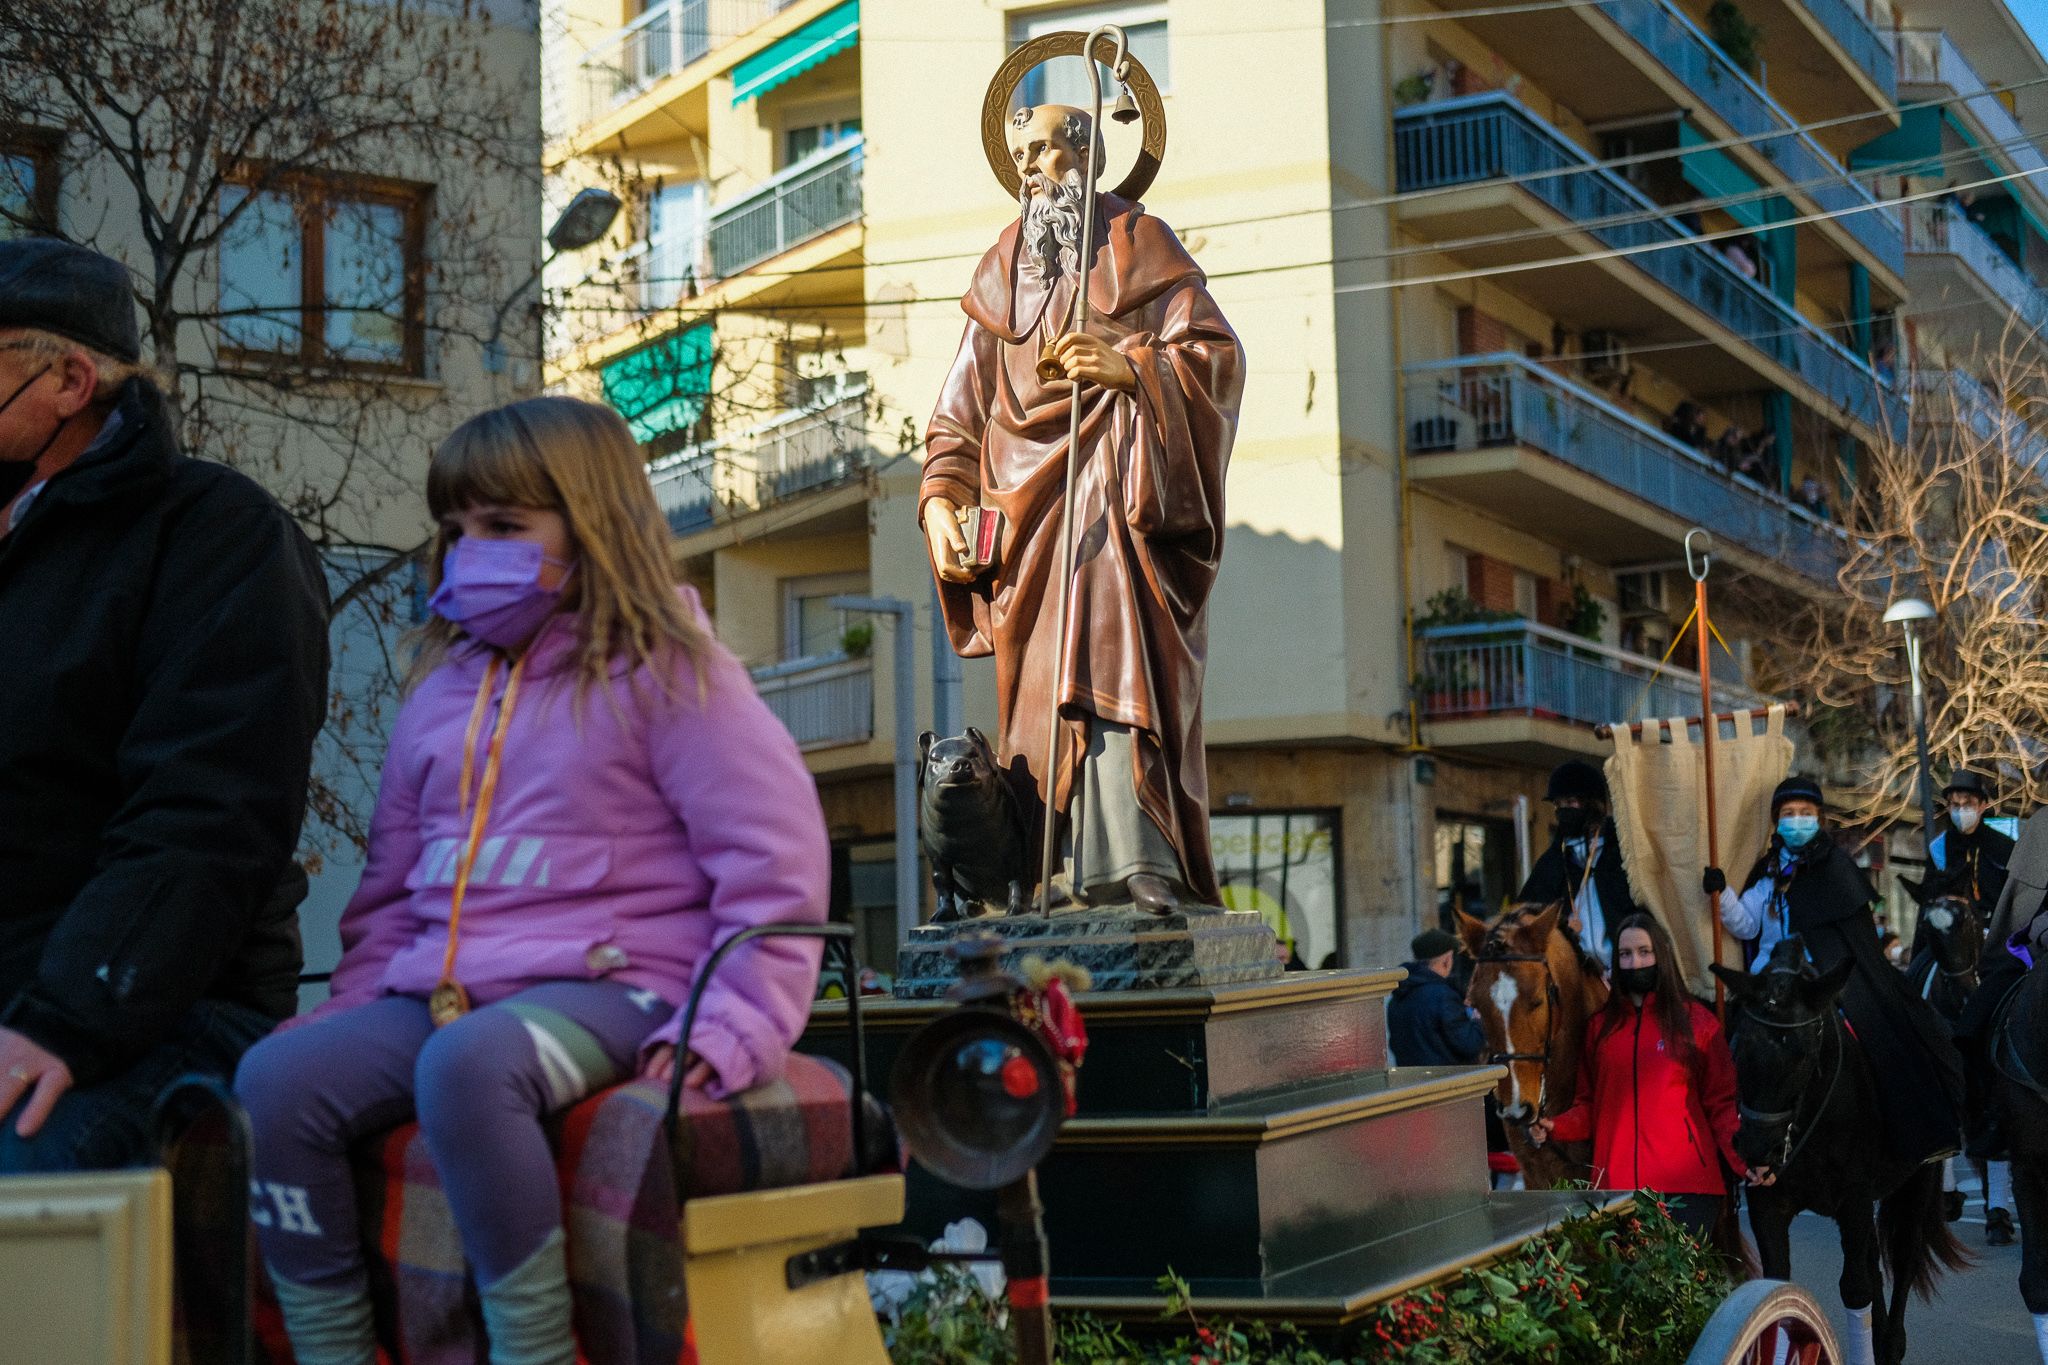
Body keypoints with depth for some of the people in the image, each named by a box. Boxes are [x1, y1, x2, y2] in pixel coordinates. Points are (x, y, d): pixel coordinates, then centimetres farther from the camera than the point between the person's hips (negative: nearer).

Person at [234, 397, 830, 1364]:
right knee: (275, 1078, -18)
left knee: (466, 1066, -37)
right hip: (438, 991, 7)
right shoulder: (440, 693, 19)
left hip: (606, 984, -6)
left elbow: (772, 859, -7)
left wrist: (731, 1027, -16)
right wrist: (361, 1006, 11)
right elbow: (392, 884, 26)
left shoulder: (666, 675, -2)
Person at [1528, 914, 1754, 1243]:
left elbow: (1721, 1104, 2)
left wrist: (1745, 1160, -14)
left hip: (1686, 1184, -2)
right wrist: (1555, 1128, -5)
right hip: (1616, 1184, 2)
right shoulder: (1601, 1026, 14)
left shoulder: (1697, 1021, 5)